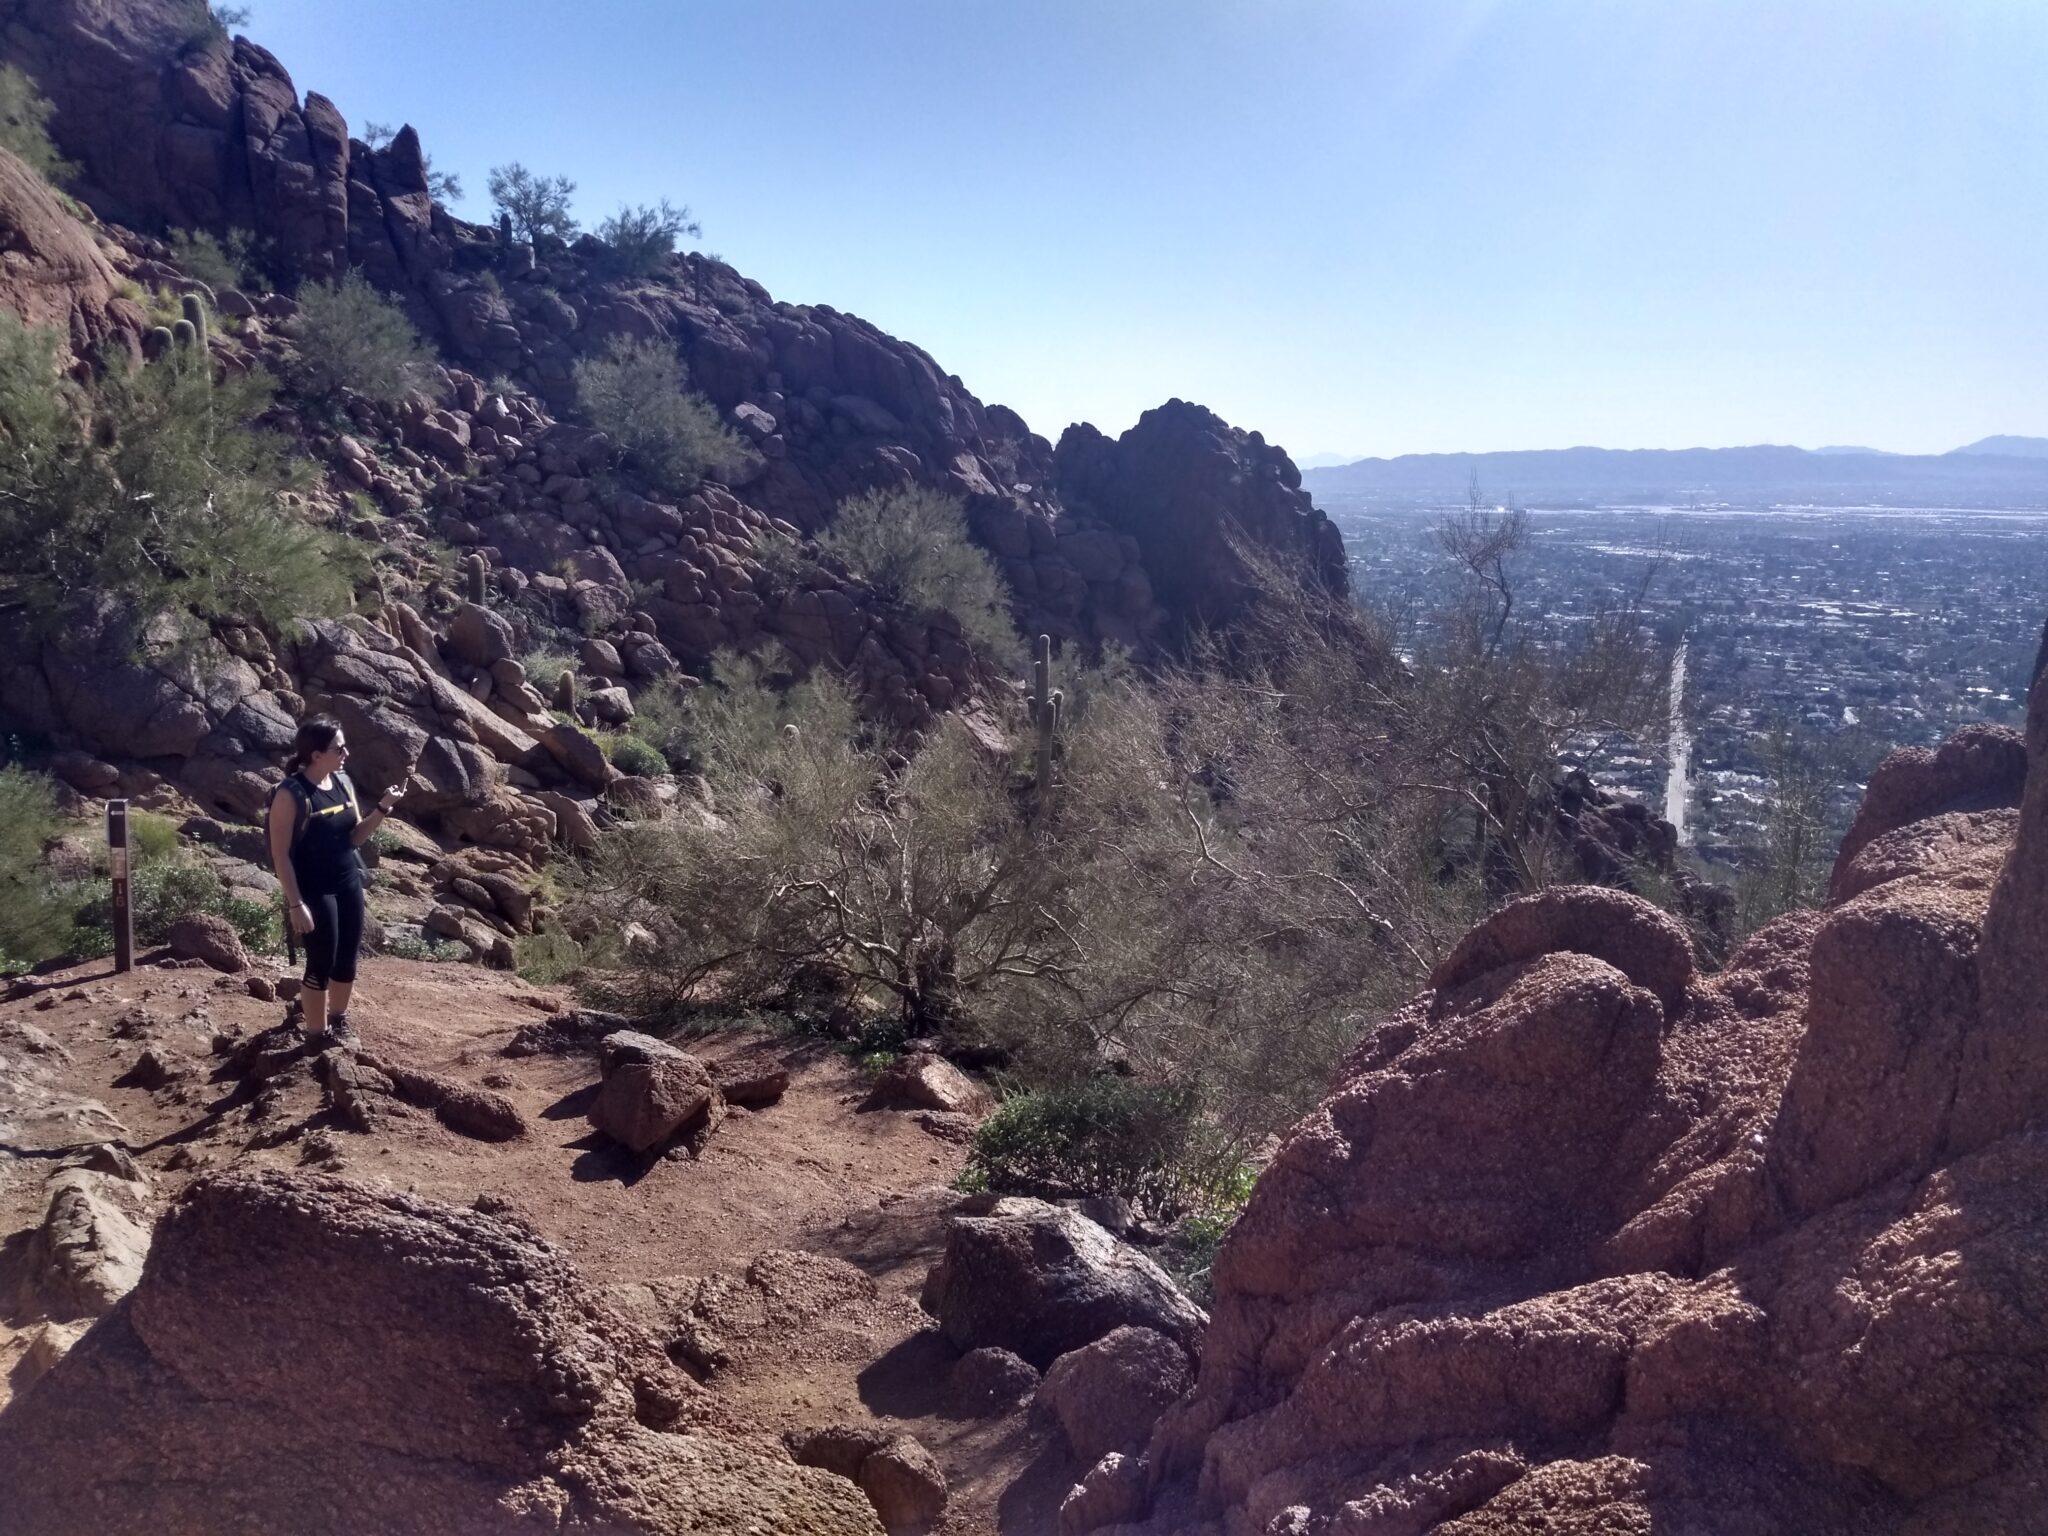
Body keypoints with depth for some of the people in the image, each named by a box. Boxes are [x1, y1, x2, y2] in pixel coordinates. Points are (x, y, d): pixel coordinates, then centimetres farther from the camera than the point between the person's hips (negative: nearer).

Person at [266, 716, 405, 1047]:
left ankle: (338, 1017, 38)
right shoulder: (291, 794, -19)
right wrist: (295, 904, -18)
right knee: (321, 962, 4)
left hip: (349, 883, 7)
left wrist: (383, 808, -8)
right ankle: (317, 1032, 22)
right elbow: (280, 854, -16)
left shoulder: (343, 782, 2)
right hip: (314, 892, -7)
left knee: (348, 957, 16)